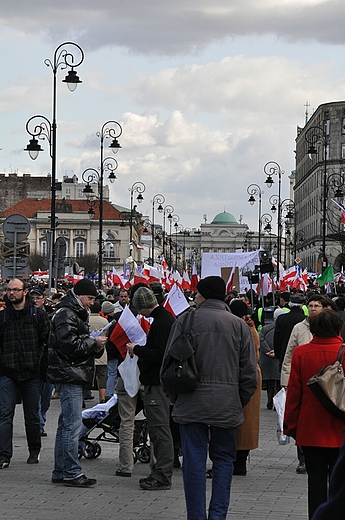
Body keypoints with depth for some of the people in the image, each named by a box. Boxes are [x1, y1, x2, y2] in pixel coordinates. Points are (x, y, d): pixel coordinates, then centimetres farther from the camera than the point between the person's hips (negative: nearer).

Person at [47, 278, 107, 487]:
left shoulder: (77, 314, 22)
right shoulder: (66, 314, -12)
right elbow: (69, 345, -21)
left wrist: (95, 347, 6)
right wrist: (93, 342, -11)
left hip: (74, 376, 11)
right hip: (69, 376, -11)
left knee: (66, 425, 12)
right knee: (72, 425, -10)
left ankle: (61, 472, 17)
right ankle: (72, 472, -9)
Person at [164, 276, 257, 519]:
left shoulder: (184, 322, -3)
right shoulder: (239, 325, 2)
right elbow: (249, 372, 3)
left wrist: (175, 398, 13)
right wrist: (240, 402, 15)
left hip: (191, 405, -1)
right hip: (227, 406, 1)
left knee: (194, 461, 4)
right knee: (224, 458, 12)